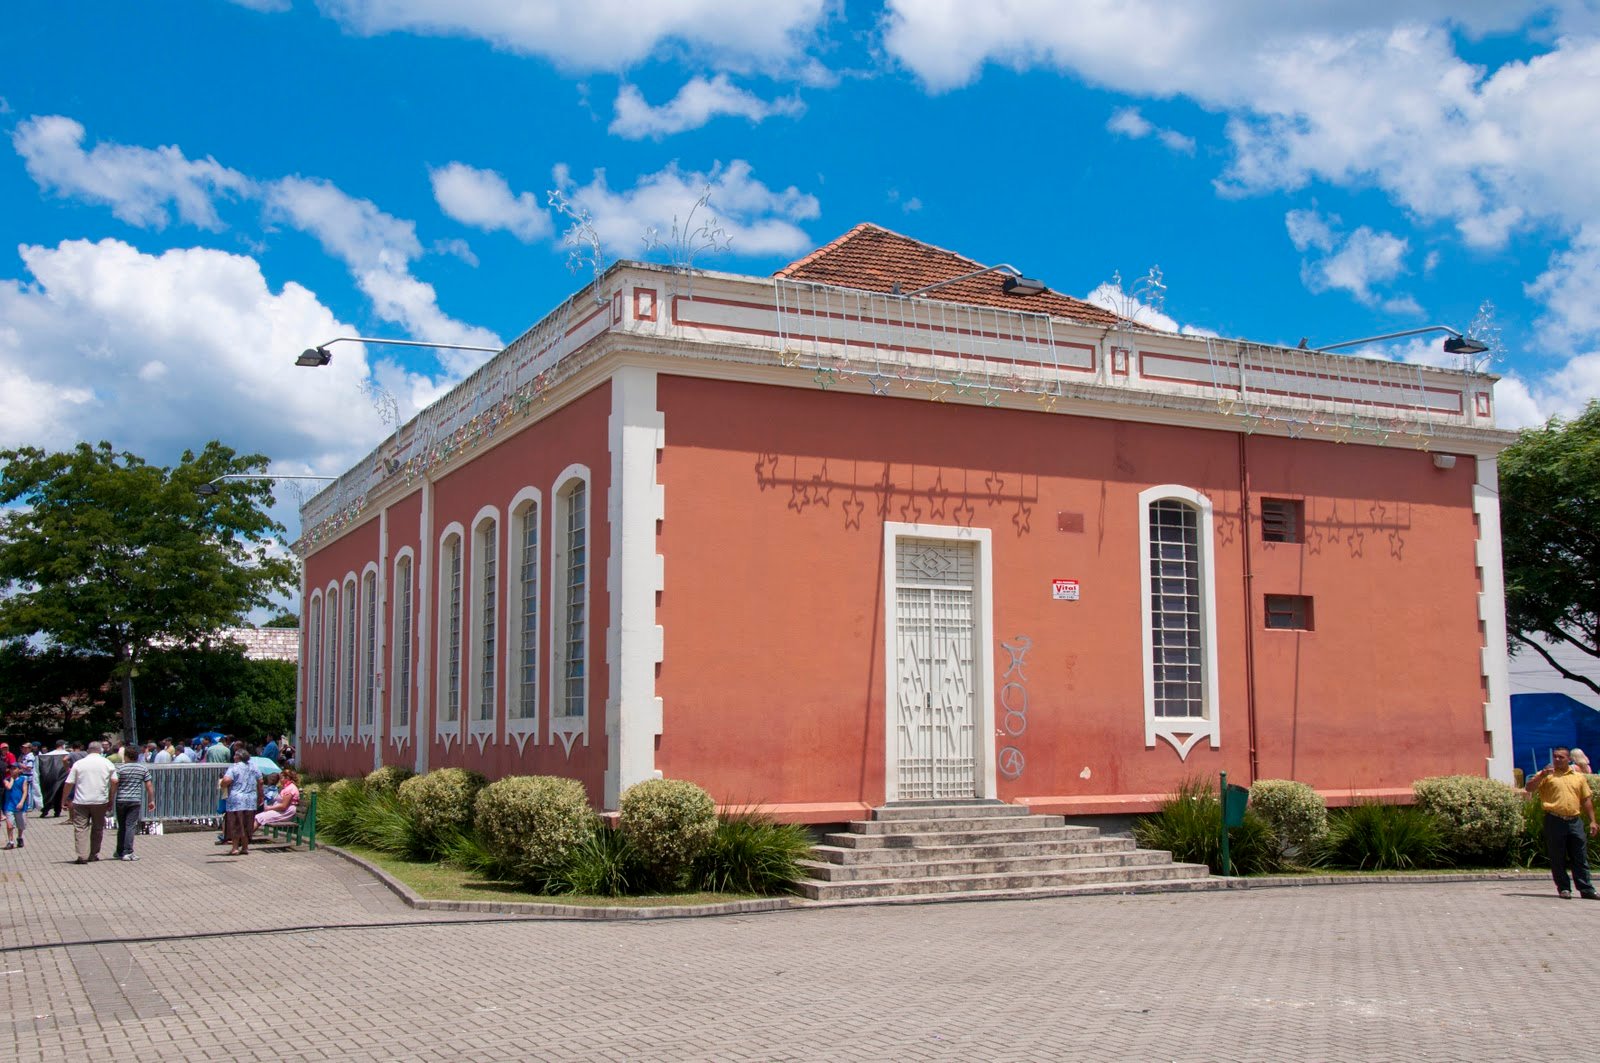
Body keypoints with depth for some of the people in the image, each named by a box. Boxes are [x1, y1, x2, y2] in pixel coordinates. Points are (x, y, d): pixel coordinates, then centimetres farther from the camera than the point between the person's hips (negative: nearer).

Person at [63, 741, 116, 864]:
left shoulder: (79, 764, 2)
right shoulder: (107, 763, 4)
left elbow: (69, 783, 1)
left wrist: (64, 800, 9)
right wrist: (111, 799, 9)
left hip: (81, 801, -1)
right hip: (100, 801, 1)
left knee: (80, 828, 0)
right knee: (97, 828, 13)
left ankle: (82, 856, -9)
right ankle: (93, 855, 17)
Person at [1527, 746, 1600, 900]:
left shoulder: (1579, 777, 14)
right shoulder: (1547, 775, 5)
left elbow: (1586, 800, 16)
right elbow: (1529, 788, -6)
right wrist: (1542, 775, -20)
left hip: (1575, 821, 2)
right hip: (1554, 821, -2)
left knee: (1580, 857, 4)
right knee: (1558, 858, 2)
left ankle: (1586, 889, 9)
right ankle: (1564, 888, 9)